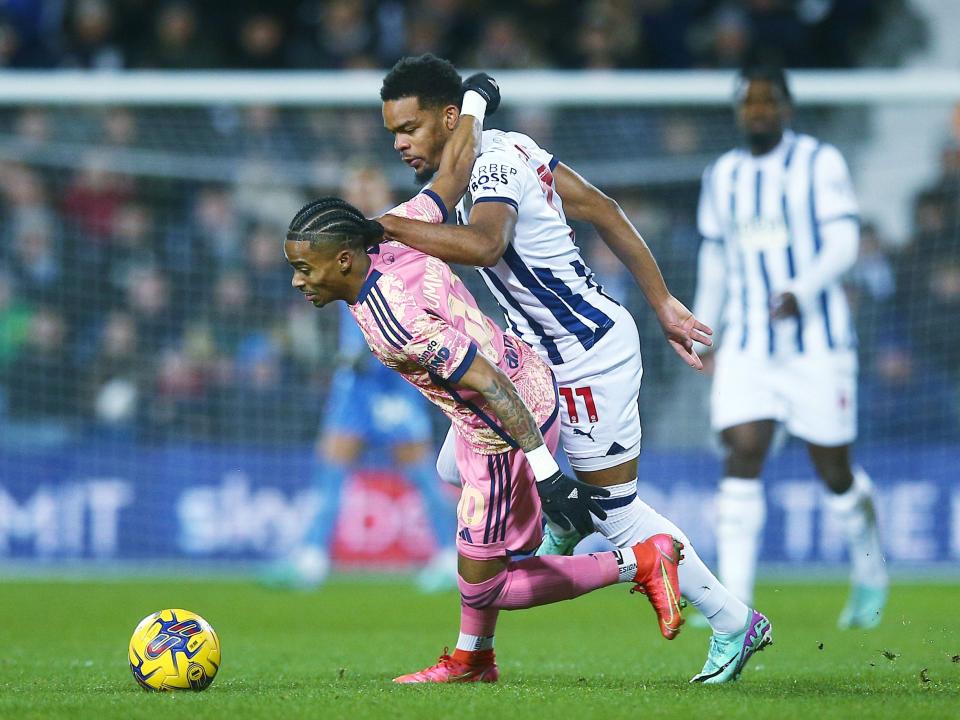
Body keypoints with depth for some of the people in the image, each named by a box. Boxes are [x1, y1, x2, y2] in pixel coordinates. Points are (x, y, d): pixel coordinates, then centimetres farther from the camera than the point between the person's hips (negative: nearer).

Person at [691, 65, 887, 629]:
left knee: (836, 472, 3)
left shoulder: (820, 162, -3)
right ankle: (735, 600, -17)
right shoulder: (723, 175, 12)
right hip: (746, 346, 3)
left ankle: (871, 577, 30)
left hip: (817, 343, -3)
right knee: (742, 457, -13)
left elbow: (844, 244, -11)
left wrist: (801, 292, -27)